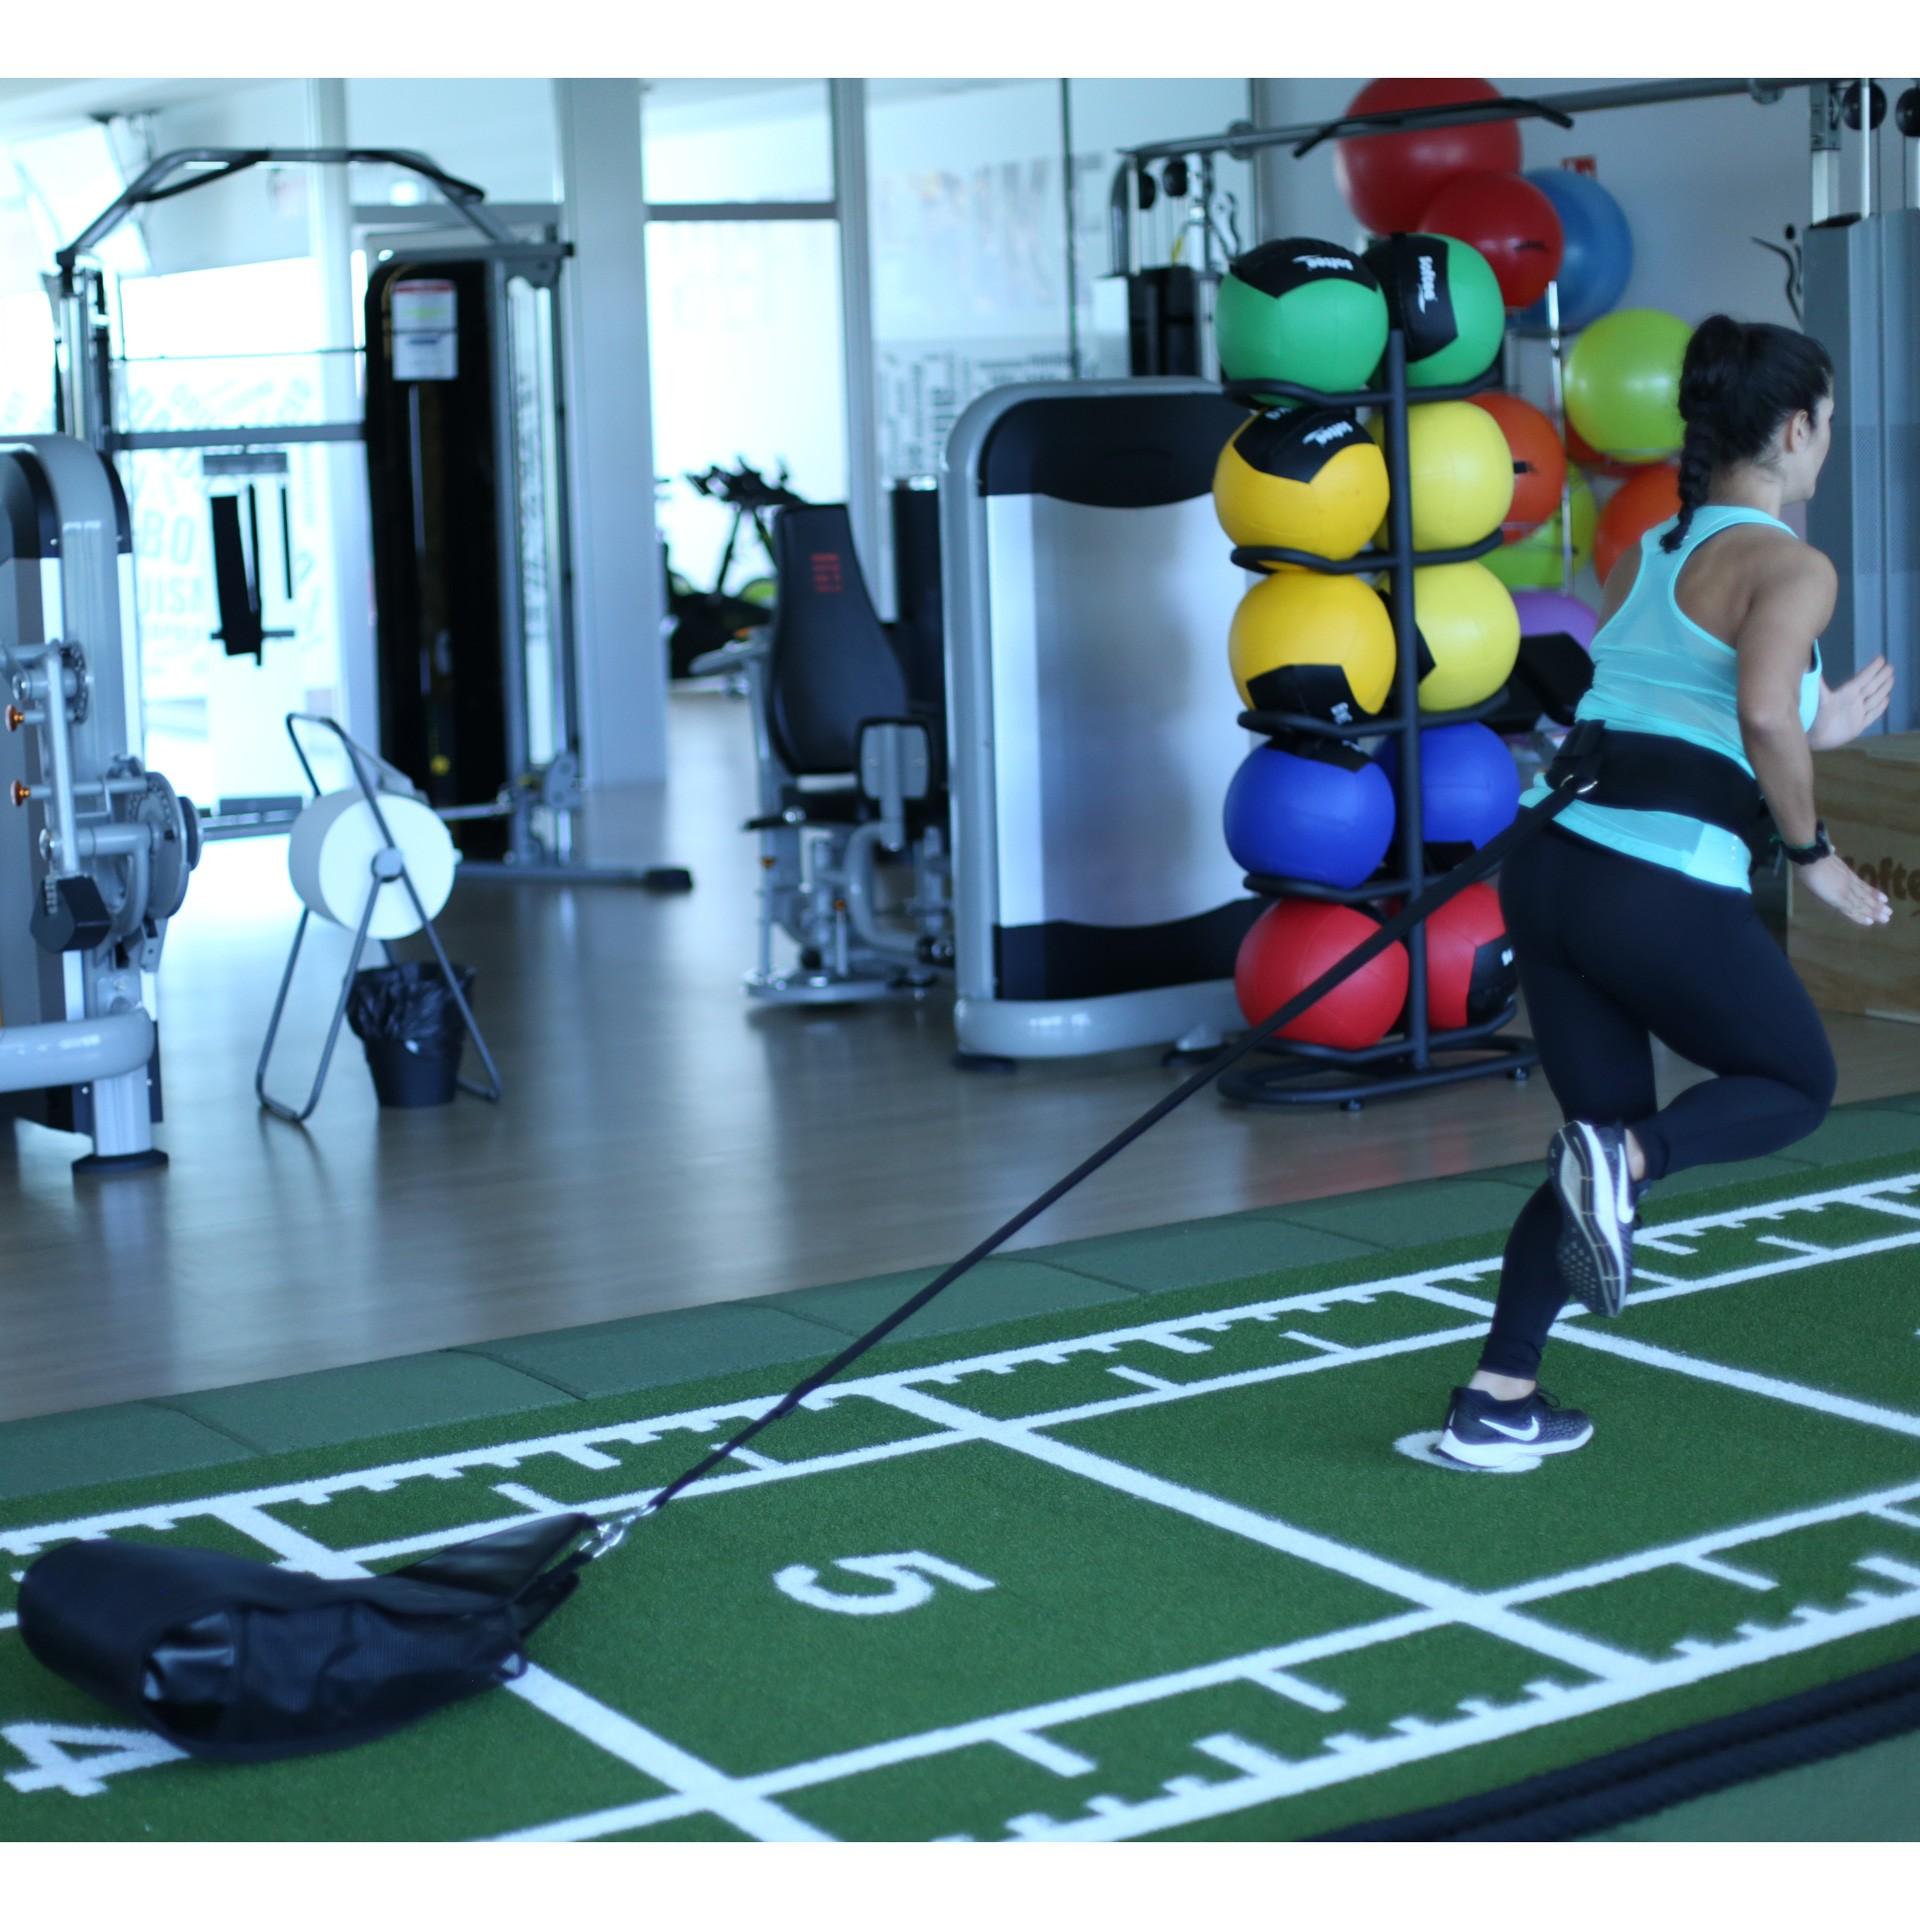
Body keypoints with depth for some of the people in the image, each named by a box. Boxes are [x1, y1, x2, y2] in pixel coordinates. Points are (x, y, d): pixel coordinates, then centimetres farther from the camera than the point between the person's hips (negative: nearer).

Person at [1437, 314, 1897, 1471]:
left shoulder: (1646, 553, 18)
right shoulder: (1790, 567, -4)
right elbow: (1762, 717, -21)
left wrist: (1813, 734, 30)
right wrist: (1813, 853, -8)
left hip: (1552, 865, 7)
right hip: (1663, 890, -7)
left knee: (1612, 1137, 19)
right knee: (1799, 1084, 19)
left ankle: (1497, 1405, 14)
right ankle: (1624, 1161, -10)